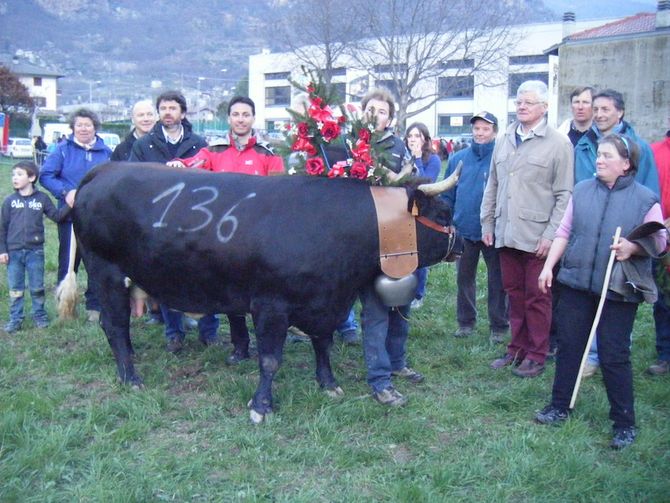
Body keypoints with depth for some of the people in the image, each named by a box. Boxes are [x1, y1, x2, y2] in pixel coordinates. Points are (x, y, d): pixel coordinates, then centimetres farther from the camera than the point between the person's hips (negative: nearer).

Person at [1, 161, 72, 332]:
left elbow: (56, 216, 4)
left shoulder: (42, 198, 0)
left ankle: (39, 315, 22)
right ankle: (15, 318, 16)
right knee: (15, 288, 7)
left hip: (35, 251, -1)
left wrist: (69, 205, -12)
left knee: (37, 287, 8)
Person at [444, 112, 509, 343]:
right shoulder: (458, 159, 5)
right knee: (464, 278, 13)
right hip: (464, 230, 4)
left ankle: (499, 326, 17)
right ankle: (466, 321, 27)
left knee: (497, 280, 6)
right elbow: (448, 195, 9)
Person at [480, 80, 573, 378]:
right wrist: (487, 223, 12)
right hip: (506, 235, 5)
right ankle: (517, 348, 26)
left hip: (537, 237, -5)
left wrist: (551, 235, -13)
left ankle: (537, 355, 14)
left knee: (537, 297, 3)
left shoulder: (558, 144, -4)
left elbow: (564, 194, -8)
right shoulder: (504, 141, 12)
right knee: (514, 293, 13)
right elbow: (492, 186, 17)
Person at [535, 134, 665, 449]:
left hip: (619, 291, -3)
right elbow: (564, 232, 9)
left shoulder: (645, 199, -4)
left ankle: (624, 422, 15)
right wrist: (548, 266, 5)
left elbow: (659, 242, 0)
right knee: (568, 347, 11)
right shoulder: (582, 191, 6)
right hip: (577, 283, 4)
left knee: (614, 356, 1)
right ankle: (560, 406, 27)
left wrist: (633, 247, -19)